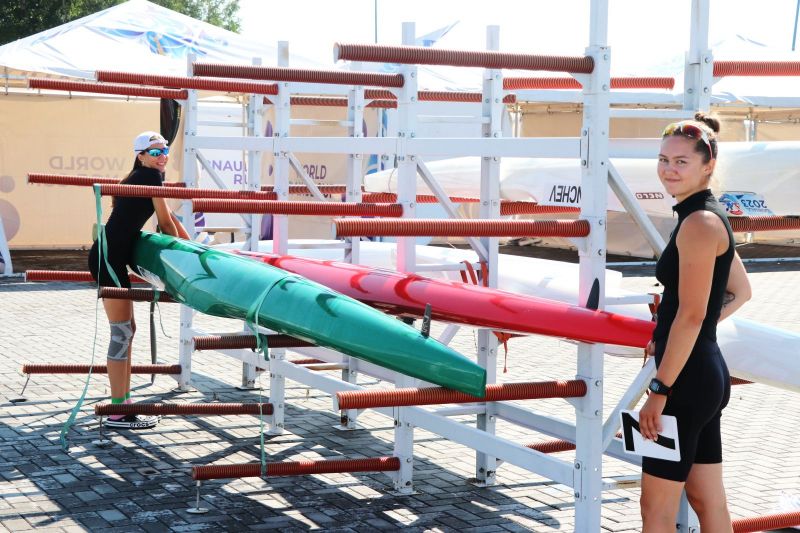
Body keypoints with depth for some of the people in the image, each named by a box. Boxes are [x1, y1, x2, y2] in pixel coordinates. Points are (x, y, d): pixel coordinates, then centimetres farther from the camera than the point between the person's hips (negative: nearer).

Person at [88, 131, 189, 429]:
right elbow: (166, 223, -5)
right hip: (110, 258, -10)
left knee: (126, 330, 15)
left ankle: (124, 402, 21)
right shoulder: (150, 175, -8)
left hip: (112, 257, 10)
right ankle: (118, 413, -4)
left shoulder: (139, 178, 21)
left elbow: (167, 217, 28)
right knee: (121, 332, -8)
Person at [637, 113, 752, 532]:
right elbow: (740, 293, 23)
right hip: (706, 372, 10)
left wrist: (659, 390, -20)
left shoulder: (698, 223, -16)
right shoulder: (712, 217, 13)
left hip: (688, 376, -10)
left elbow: (692, 314, -21)